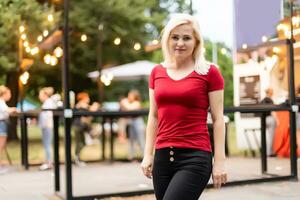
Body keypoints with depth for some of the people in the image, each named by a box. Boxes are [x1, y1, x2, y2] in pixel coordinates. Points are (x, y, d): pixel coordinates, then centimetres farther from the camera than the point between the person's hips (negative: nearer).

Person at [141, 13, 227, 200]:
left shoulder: (210, 72, -2)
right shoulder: (157, 72, 10)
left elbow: (218, 119, -2)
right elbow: (153, 116, 14)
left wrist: (220, 160, -6)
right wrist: (148, 154, 10)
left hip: (195, 157, -5)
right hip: (163, 156, 5)